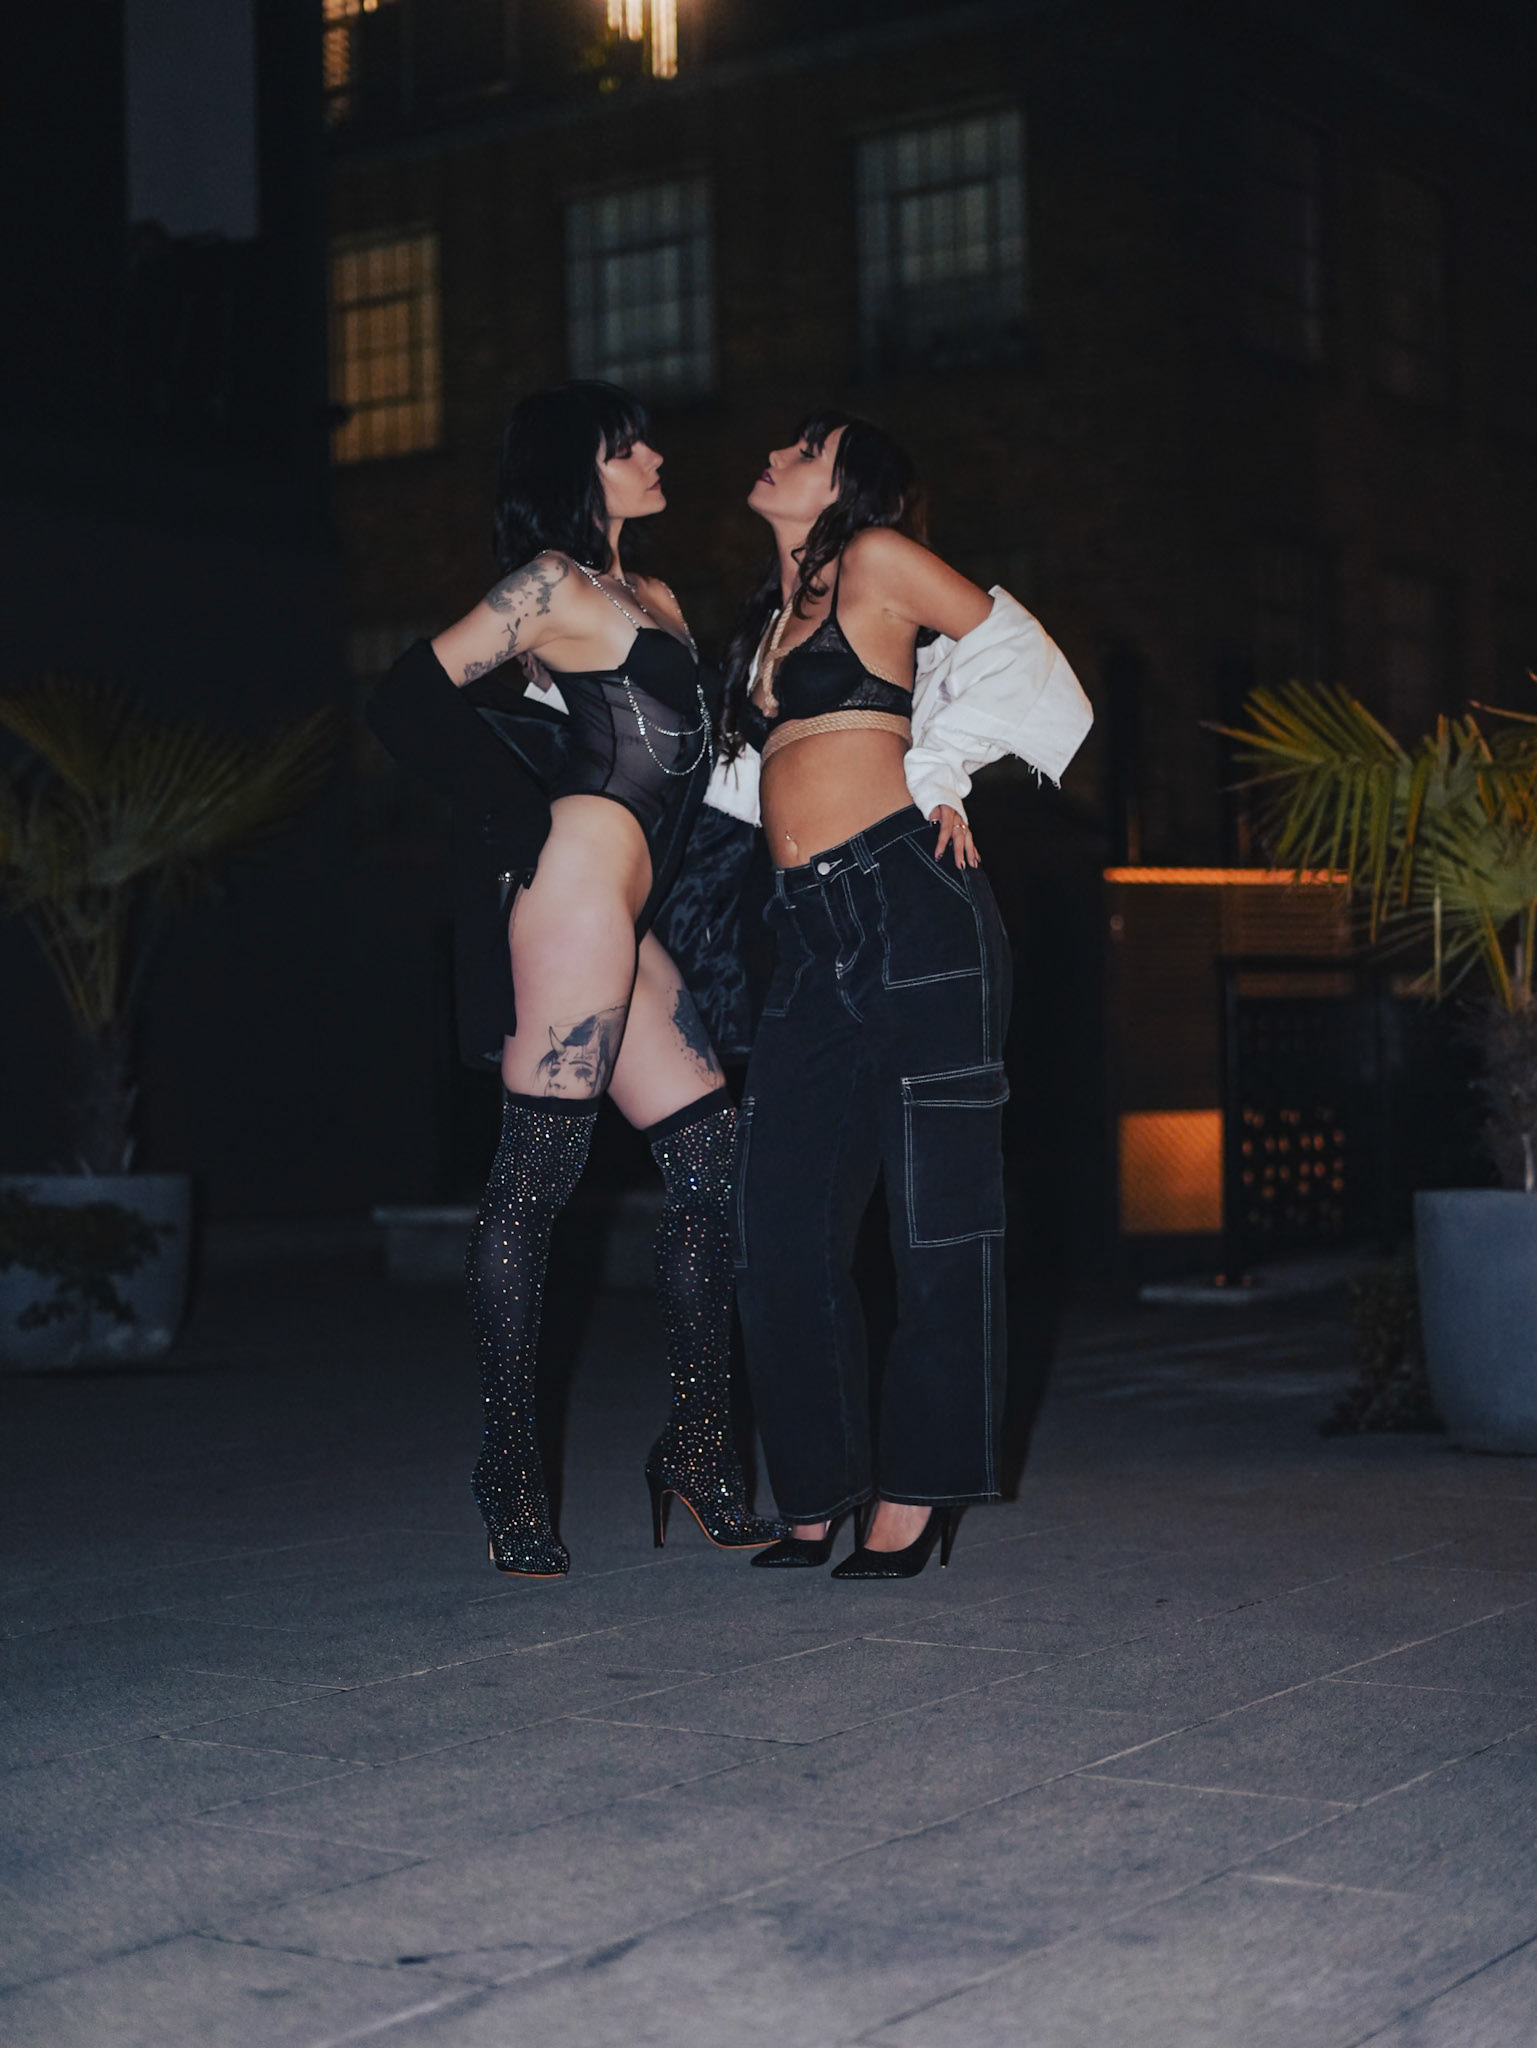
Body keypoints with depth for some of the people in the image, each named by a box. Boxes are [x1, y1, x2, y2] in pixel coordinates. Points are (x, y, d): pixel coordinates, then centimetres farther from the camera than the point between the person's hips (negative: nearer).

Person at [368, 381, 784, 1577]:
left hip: (621, 920, 9)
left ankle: (699, 1447, 10)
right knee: (538, 1178, -8)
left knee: (713, 1162, 5)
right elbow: (410, 700, -9)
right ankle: (512, 1468, -5)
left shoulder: (658, 604, 25)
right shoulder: (552, 587, -1)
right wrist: (525, 816, -7)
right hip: (575, 883, -9)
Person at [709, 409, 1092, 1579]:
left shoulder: (878, 561, 4)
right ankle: (818, 1491, 12)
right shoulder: (772, 615, 24)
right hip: (813, 932, 7)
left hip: (909, 902, -7)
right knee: (785, 1217, 2)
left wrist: (933, 773, 3)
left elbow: (1019, 661, 3)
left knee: (936, 1204, -3)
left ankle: (918, 1494, 2)